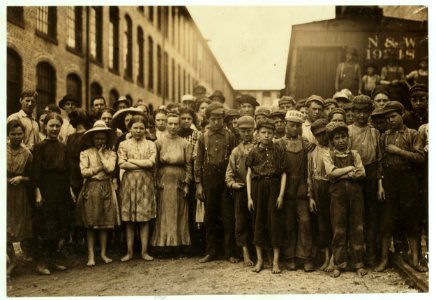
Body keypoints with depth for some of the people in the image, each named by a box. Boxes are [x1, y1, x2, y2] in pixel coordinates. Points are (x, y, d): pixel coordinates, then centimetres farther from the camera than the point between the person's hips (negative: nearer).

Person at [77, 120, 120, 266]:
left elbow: (110, 168, -10)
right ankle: (91, 256, 5)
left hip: (106, 190, 2)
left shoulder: (111, 153, 8)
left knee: (105, 224, 6)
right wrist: (101, 167, -7)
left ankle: (103, 253, 16)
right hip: (90, 190, -2)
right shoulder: (85, 153, 4)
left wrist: (101, 154, -3)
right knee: (90, 224, 1)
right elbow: (84, 172, -9)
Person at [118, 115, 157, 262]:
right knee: (129, 220, 3)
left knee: (145, 219, 2)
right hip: (129, 183, 0)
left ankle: (144, 251, 8)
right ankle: (129, 251, 10)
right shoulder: (124, 144, 7)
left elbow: (151, 162, -8)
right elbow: (122, 164, -6)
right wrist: (143, 164, -6)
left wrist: (132, 161, -6)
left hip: (145, 184, 0)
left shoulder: (150, 145, 8)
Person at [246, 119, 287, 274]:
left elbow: (283, 173, 0)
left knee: (275, 222, 0)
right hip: (258, 188, 1)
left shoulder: (279, 151, 3)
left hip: (274, 188, -1)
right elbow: (249, 175, 3)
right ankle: (259, 259, 16)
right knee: (258, 222, 6)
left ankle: (276, 261, 9)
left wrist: (281, 194, -9)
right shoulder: (253, 152, 5)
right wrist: (249, 197, -3)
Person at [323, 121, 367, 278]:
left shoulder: (354, 154, 11)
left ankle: (358, 264, 11)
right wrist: (350, 168, -6)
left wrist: (341, 175, -10)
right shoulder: (328, 156, 7)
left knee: (356, 228, 3)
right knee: (338, 229, 2)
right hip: (337, 194, -1)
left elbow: (362, 173, -2)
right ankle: (339, 264, 10)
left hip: (355, 193, 1)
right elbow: (331, 172, -11)